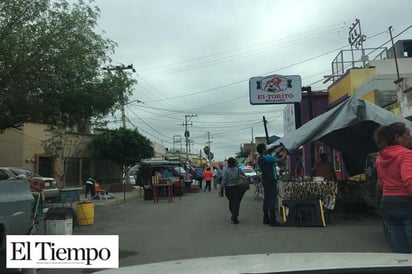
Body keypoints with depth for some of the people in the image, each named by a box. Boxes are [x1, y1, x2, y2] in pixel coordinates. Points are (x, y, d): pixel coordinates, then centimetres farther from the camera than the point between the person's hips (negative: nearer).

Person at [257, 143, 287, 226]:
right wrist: (285, 153, 7)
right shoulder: (267, 158, -15)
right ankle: (273, 220, -6)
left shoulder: (259, 159, 11)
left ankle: (266, 219, 17)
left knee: (266, 199, 12)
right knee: (272, 200, -7)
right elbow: (280, 160, -8)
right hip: (271, 180, -9)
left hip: (265, 180, 9)